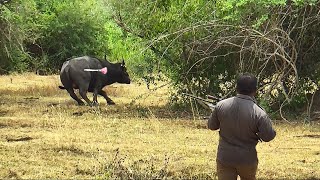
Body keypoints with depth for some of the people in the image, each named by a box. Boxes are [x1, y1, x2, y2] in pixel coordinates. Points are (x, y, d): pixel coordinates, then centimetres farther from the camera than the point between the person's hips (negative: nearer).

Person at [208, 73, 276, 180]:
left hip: (224, 158, 1)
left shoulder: (220, 106, -11)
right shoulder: (259, 114, -21)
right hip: (247, 159, -1)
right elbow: (268, 136, -13)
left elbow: (211, 126, 3)